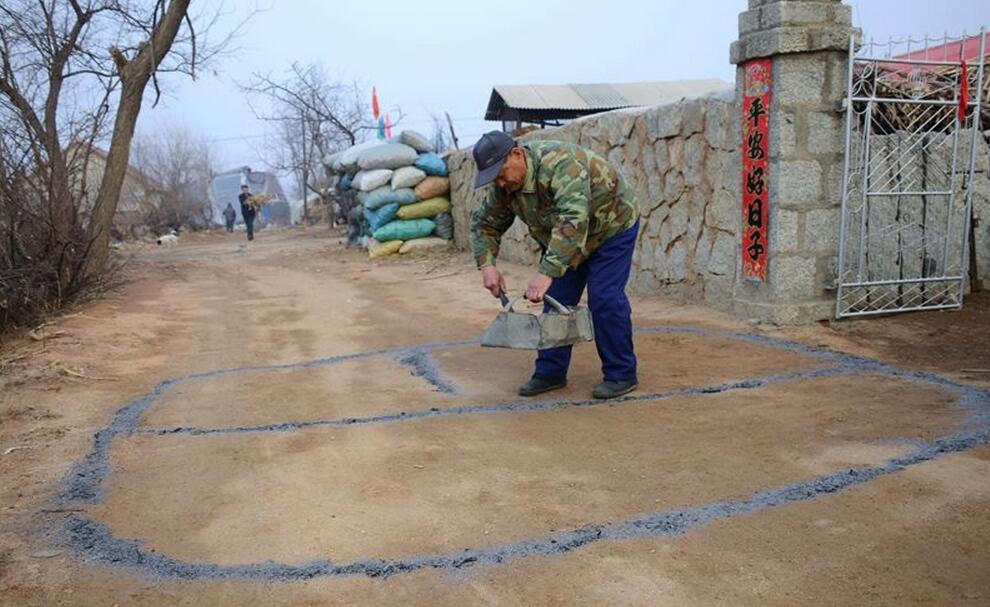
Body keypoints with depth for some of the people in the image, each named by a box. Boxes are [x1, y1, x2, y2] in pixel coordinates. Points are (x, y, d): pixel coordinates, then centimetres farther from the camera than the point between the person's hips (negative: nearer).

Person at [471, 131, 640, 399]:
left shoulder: (559, 163, -38)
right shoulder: (504, 186, -13)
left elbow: (573, 220, -49)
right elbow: (484, 223, 0)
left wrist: (547, 273, -55)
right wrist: (487, 264, -17)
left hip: (612, 228, -7)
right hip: (565, 241, 7)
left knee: (605, 299, -13)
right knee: (556, 299, 2)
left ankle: (621, 375, 0)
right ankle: (550, 372, 11)